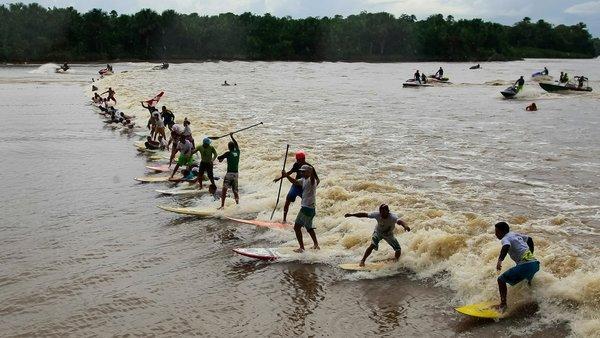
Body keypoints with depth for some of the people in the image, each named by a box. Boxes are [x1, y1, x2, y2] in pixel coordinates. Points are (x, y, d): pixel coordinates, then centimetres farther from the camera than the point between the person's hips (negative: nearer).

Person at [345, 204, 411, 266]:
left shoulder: (392, 217, -38)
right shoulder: (377, 214, -31)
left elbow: (399, 221, -59)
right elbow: (364, 214, -25)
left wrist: (405, 226, -82)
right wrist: (351, 215, -26)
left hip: (389, 235, 1)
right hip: (378, 232, -1)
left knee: (398, 250, -4)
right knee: (372, 245, -24)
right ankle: (362, 261, -11)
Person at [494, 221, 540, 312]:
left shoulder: (505, 239, -3)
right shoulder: (515, 235, 22)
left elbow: (506, 247, -27)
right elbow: (529, 239, 37)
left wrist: (500, 260, -39)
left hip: (525, 265, -9)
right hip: (535, 263, 9)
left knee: (501, 280, -3)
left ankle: (503, 304, -11)